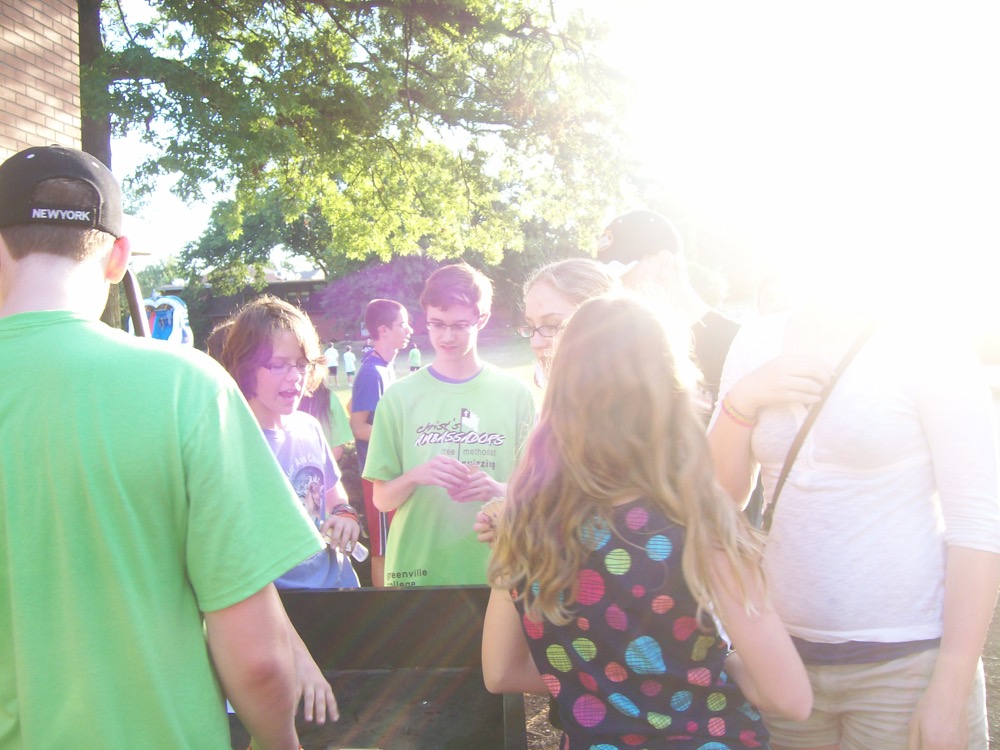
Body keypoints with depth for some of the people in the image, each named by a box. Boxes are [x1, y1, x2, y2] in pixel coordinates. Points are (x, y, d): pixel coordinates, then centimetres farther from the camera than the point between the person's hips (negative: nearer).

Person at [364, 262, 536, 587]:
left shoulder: (514, 393, -1)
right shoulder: (400, 396, -1)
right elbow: (382, 499, 0)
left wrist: (498, 489, -17)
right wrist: (415, 476, -19)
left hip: (495, 570, 0)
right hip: (416, 569, 0)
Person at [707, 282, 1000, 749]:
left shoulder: (925, 343, -8)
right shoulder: (759, 340, 3)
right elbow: (722, 496, 5)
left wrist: (950, 696, -15)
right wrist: (741, 401, -12)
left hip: (905, 663, -3)